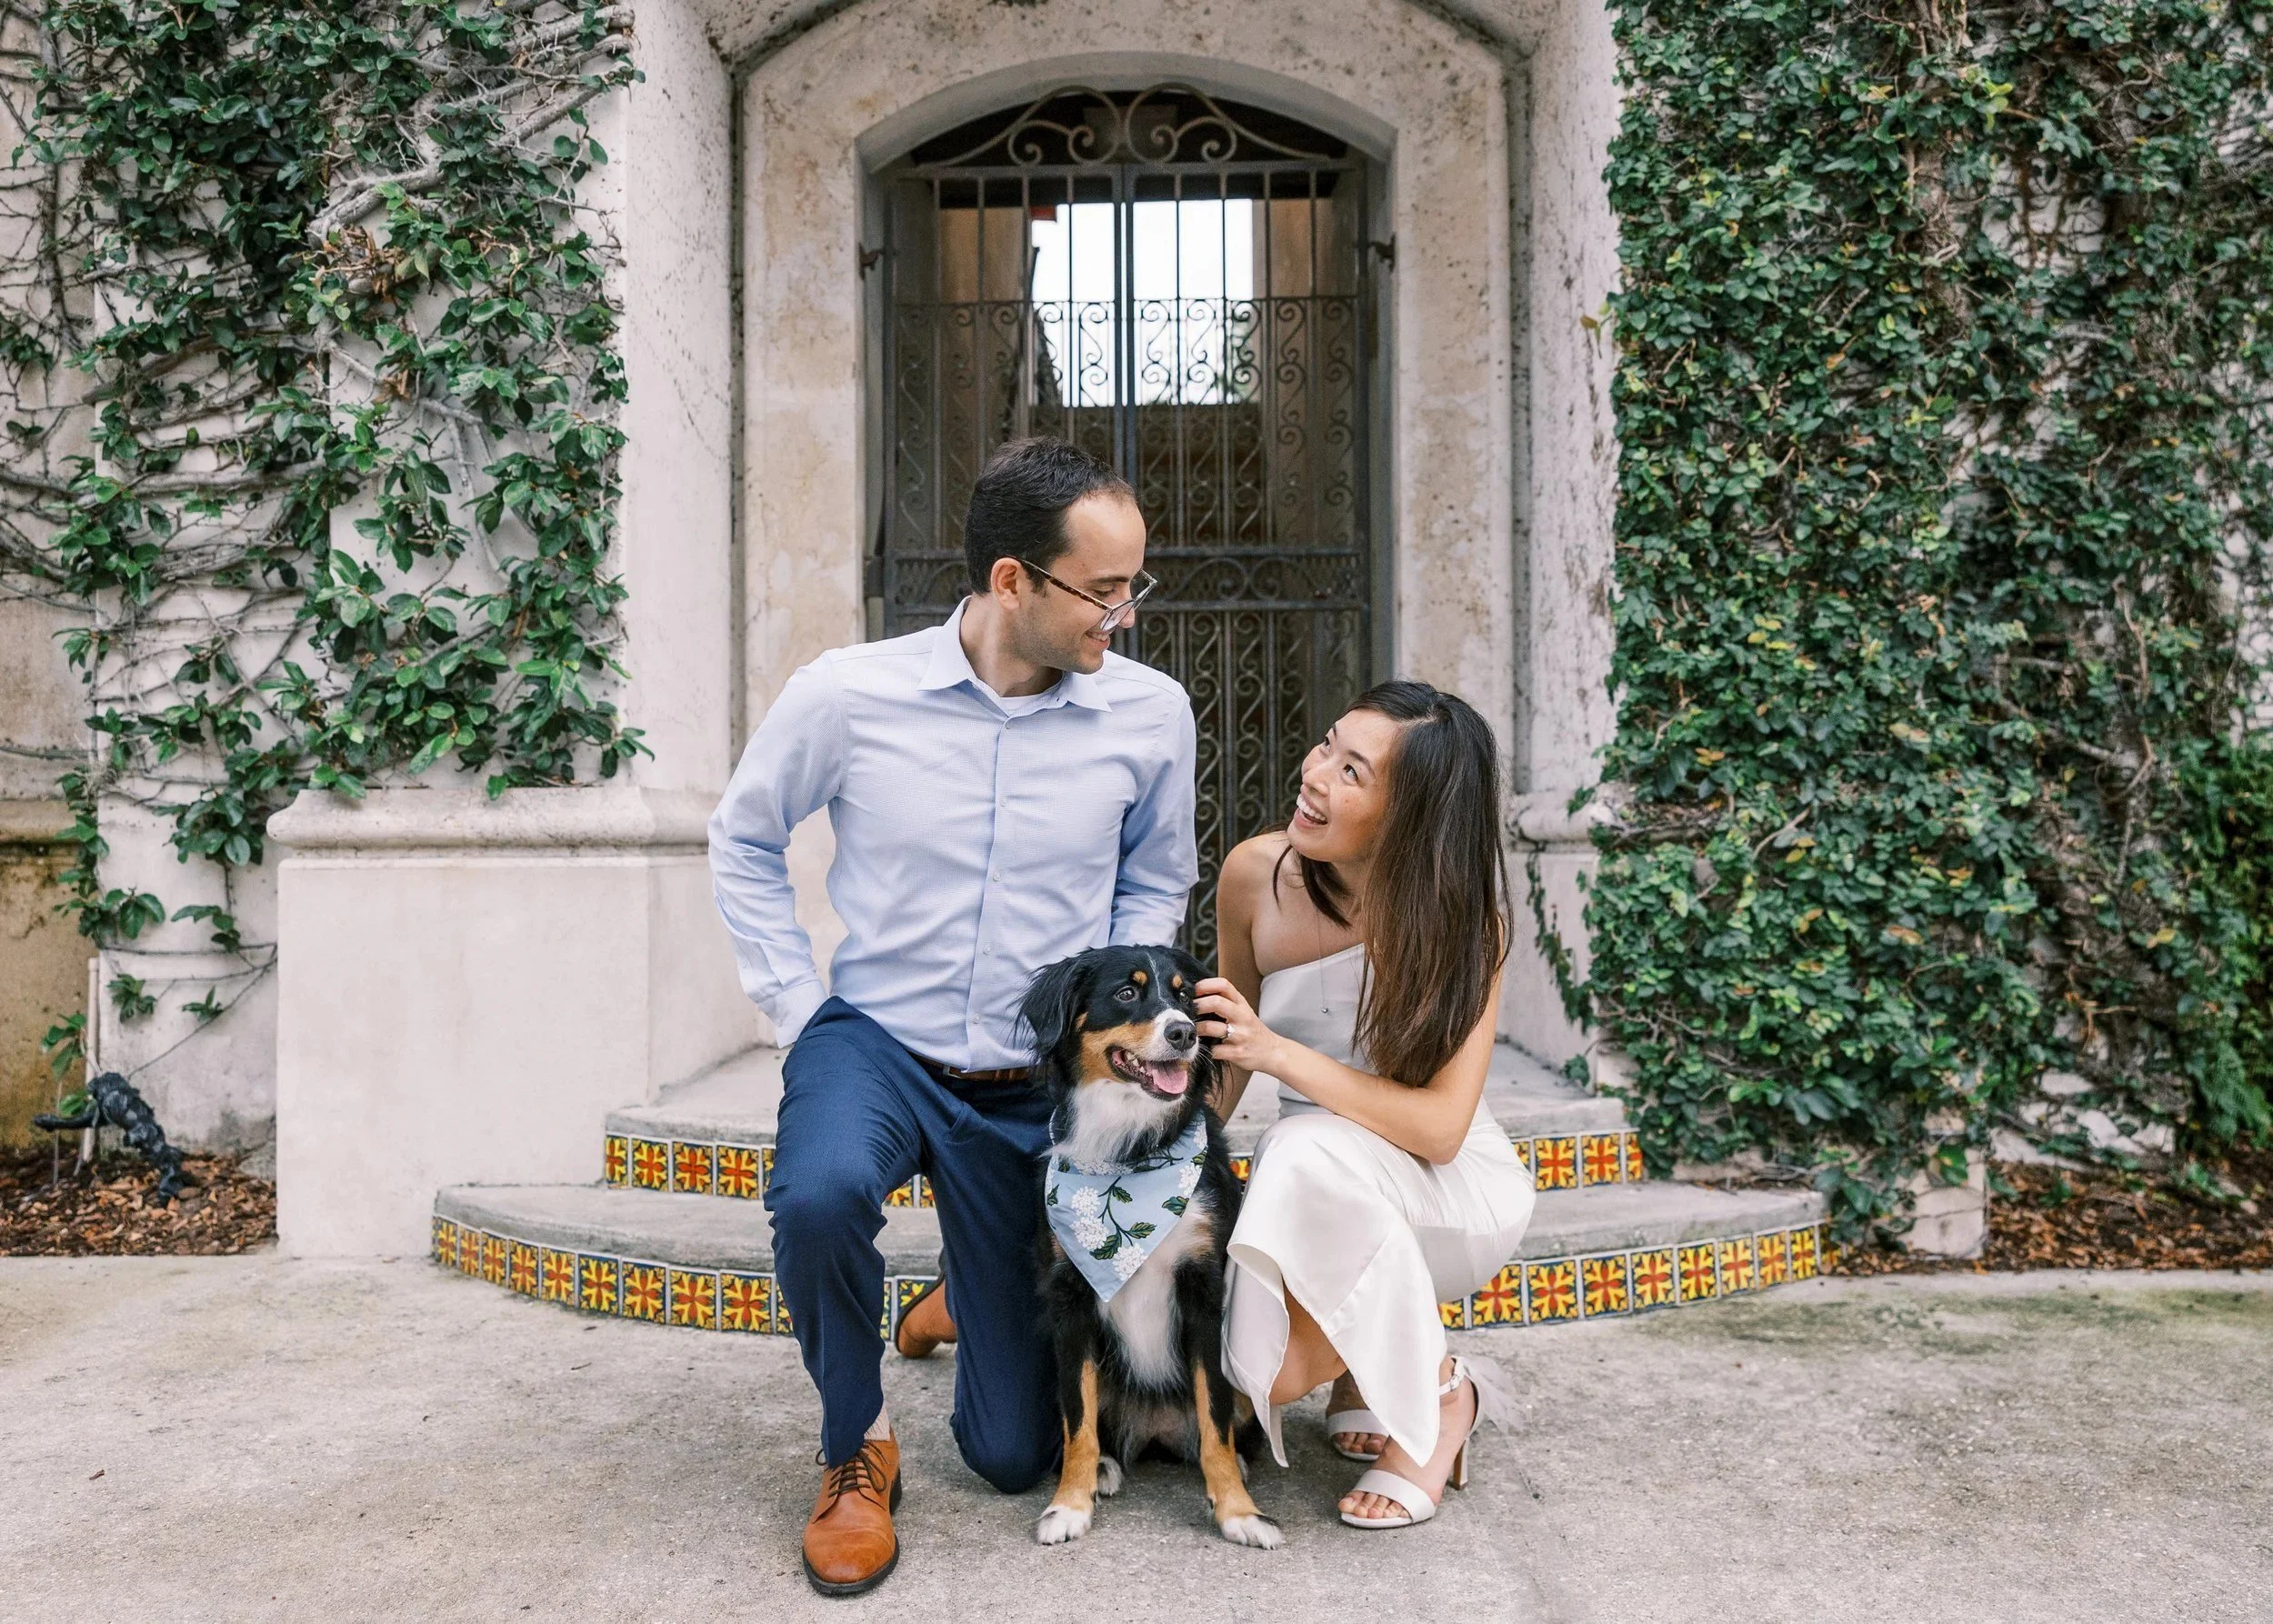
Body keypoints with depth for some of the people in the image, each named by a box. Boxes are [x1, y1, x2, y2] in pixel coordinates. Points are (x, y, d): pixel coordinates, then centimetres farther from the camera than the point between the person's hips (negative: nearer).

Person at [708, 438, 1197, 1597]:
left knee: (1015, 1454, 6)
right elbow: (743, 844, 4)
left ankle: (974, 1296, 44)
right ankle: (856, 1447, -6)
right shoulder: (848, 697, -14)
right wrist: (799, 1010, -4)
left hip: (1038, 1088, 2)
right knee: (820, 1195, -39)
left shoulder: (1150, 714, -9)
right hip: (876, 1042, -1)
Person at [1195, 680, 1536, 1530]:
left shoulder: (1464, 914, -21)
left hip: (1451, 1192, -3)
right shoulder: (1256, 874, -12)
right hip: (1313, 1181, 3)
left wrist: (1281, 1054, -35)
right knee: (1258, 1377, -24)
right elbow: (1228, 1048, 5)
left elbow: (1440, 1127, -28)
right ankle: (1366, 1361, 13)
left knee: (1311, 1152, -37)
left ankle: (1435, 1395, -12)